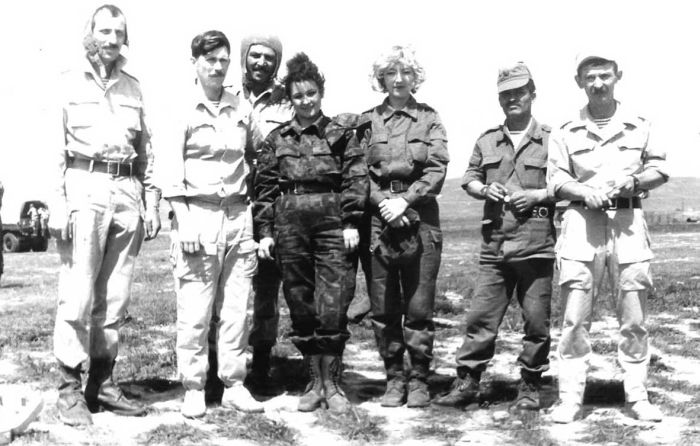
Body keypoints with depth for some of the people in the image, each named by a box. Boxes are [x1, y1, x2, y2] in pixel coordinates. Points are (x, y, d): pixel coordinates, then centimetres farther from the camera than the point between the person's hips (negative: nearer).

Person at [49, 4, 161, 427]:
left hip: (127, 193, 4)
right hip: (85, 189, -4)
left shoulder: (134, 87, 16)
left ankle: (103, 383, 14)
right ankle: (70, 388, 2)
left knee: (115, 297, 6)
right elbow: (54, 148, -1)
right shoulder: (68, 83, 5)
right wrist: (58, 204, -10)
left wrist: (151, 203, 10)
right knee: (78, 294, -6)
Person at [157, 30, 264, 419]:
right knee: (194, 311, -2)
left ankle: (234, 385, 15)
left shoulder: (242, 110, 11)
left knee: (237, 309, 7)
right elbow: (169, 171, -6)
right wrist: (184, 223, -13)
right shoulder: (182, 111, -1)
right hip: (197, 215, -4)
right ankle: (193, 390, 8)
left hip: (238, 216, 4)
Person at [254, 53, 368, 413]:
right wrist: (265, 231, 4)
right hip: (289, 225, 3)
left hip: (333, 224, -3)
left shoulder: (340, 132, 5)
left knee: (332, 308, -5)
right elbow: (264, 187, 10)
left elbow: (355, 178, -1)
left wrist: (351, 222, -9)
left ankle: (332, 382, 9)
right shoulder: (277, 138, 12)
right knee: (301, 308, 7)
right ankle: (314, 381, 18)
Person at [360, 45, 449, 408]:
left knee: (419, 306, 0)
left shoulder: (429, 119, 9)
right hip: (378, 219, 1)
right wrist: (383, 203, -12)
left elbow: (437, 170, -1)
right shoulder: (367, 121, 10)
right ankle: (394, 378, 15)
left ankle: (419, 379, 10)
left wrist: (405, 200, -13)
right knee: (383, 307, 3)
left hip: (419, 218, -1)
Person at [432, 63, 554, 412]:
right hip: (494, 242, 3)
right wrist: (484, 189, -2)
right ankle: (467, 382, 11)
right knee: (481, 315, 3)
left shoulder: (551, 140, 4)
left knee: (537, 319, 3)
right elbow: (469, 178, 18)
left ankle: (530, 386, 16)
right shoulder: (487, 141, 16)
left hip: (536, 242, -3)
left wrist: (537, 195, -12)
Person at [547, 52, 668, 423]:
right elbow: (556, 180, 3)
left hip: (628, 221, 1)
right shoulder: (567, 132, 9)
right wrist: (586, 192, -16)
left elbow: (660, 169, 13)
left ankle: (637, 396, 15)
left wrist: (636, 180, -8)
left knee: (634, 316, 3)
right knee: (574, 316, -3)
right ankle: (570, 398, 4)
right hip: (582, 222, -1)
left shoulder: (639, 126, 11)